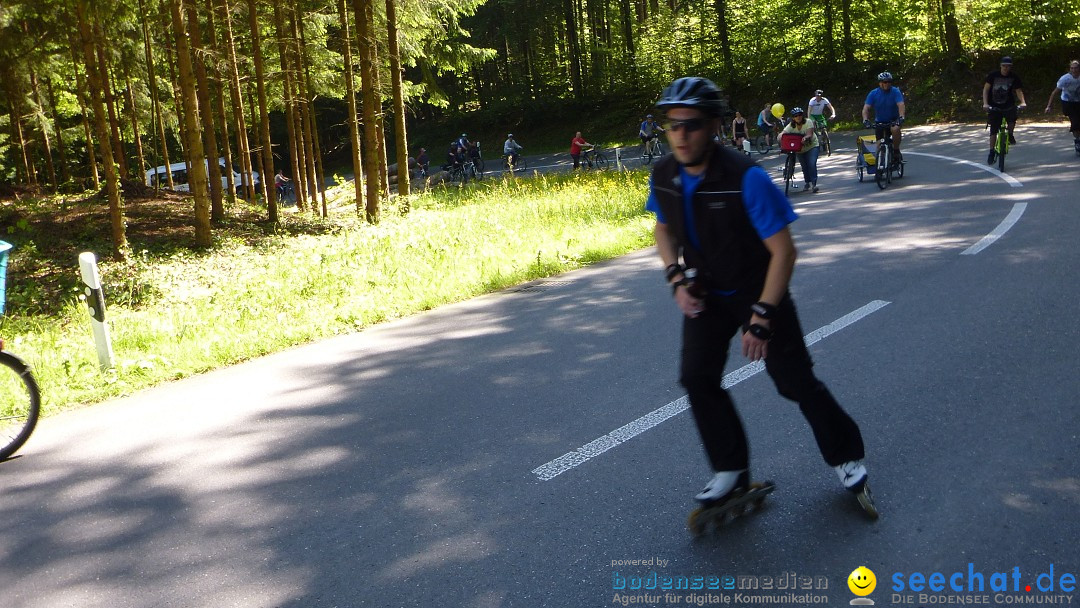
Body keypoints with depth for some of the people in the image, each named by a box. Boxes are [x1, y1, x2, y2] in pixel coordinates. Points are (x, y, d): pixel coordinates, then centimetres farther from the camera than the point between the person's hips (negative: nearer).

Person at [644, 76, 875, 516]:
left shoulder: (745, 177, -29)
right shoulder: (664, 175, -11)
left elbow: (783, 251, -24)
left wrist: (762, 316, -25)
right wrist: (677, 278, -6)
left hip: (758, 292, -4)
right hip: (707, 294, 5)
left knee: (796, 381, 2)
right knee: (697, 378, -6)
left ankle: (845, 456, 26)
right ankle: (730, 471, 11)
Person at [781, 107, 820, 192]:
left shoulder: (808, 122, -17)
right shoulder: (790, 126, -11)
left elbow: (810, 134, -30)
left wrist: (805, 138, -53)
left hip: (812, 146, -3)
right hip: (800, 149, 3)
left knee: (812, 164, -21)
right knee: (804, 166, 8)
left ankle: (814, 183, -20)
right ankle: (808, 183, 28)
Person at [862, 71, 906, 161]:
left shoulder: (895, 92, -15)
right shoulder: (873, 94, -10)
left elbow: (901, 105, -27)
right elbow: (866, 108, -18)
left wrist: (901, 117, -46)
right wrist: (865, 120, -36)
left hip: (893, 120, -2)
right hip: (879, 121, 2)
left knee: (895, 129, -35)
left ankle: (896, 150, -16)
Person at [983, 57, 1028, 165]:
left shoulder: (1014, 77, -4)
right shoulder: (993, 75, -9)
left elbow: (1018, 90, -4)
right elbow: (986, 89, -9)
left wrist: (1023, 102, -22)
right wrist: (985, 103, -22)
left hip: (1008, 105, 1)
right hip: (994, 106, -1)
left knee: (1013, 119, -27)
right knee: (993, 130, -2)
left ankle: (1010, 134, 4)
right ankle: (992, 152, 8)